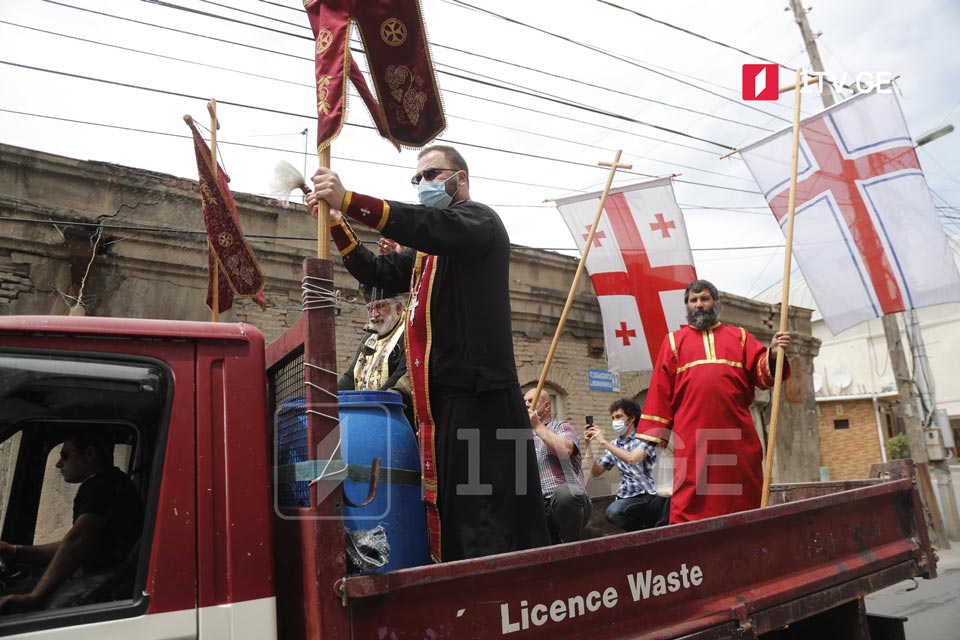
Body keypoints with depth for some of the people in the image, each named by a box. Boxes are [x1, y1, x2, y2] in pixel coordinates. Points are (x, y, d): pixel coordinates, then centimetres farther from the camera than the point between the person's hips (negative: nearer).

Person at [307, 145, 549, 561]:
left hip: (478, 394, -8)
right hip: (440, 397, 8)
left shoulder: (478, 219, 1)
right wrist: (335, 221, 9)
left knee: (486, 519, -10)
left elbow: (434, 225, -21)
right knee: (446, 511, 8)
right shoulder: (427, 250, 27)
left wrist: (349, 201, -28)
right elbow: (377, 272, 21)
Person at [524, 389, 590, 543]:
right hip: (538, 506, 4)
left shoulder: (562, 427, 10)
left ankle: (573, 547, -14)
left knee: (564, 492, -38)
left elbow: (565, 450, -14)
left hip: (568, 499, -3)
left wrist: (538, 426, -6)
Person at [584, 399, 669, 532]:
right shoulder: (613, 445, 14)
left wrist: (603, 442, -16)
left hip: (653, 496, -3)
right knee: (613, 512, -33)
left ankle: (660, 530, -5)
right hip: (629, 498, 3)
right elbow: (595, 472, 13)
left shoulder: (645, 438, -1)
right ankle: (646, 530, 0)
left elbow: (631, 459, -20)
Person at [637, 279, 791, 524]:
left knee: (743, 498, 6)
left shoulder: (739, 336, 19)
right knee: (690, 498, -6)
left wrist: (773, 356, -15)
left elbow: (761, 373, 7)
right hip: (692, 437, -1)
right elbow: (660, 390, 10)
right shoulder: (674, 341, 16)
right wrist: (653, 433, 3)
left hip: (737, 435, 2)